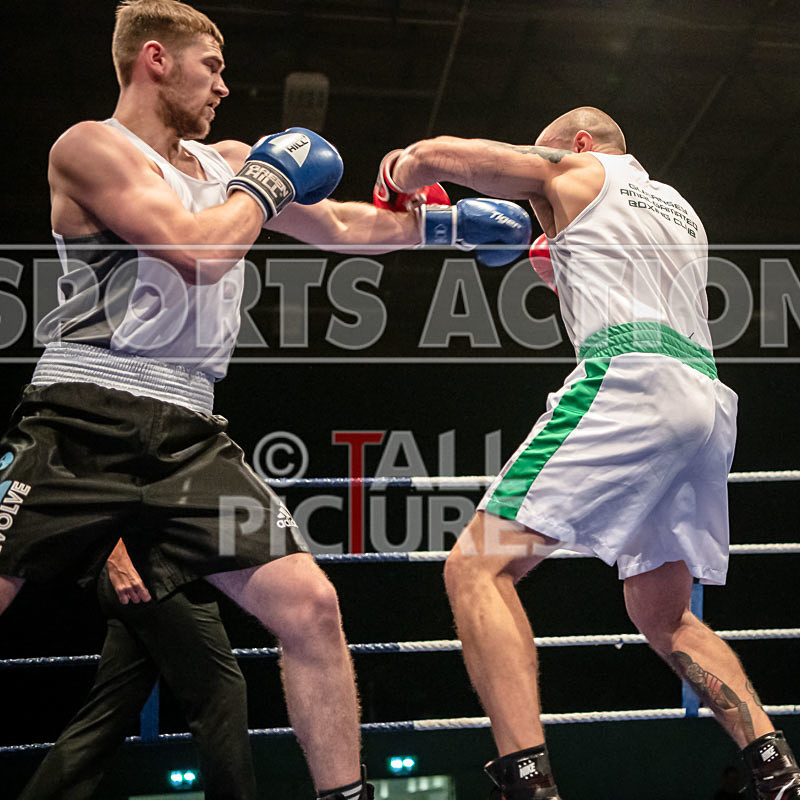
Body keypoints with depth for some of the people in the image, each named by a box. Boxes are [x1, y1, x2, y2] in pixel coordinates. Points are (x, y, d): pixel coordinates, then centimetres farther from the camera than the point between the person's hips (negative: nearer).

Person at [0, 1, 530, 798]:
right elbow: (197, 251, -15)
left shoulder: (226, 162, 20)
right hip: (82, 421, -6)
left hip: (186, 435, 7)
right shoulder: (91, 147, -2)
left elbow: (342, 225, 31)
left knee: (309, 607, -4)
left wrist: (454, 223, 31)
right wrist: (269, 181, 1)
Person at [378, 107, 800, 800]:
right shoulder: (682, 210, 34)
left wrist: (399, 173, 34)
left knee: (477, 570, -11)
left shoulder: (576, 170, 15)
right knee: (663, 617, 21)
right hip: (710, 397, 8)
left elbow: (433, 155, 13)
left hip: (632, 380, -8)